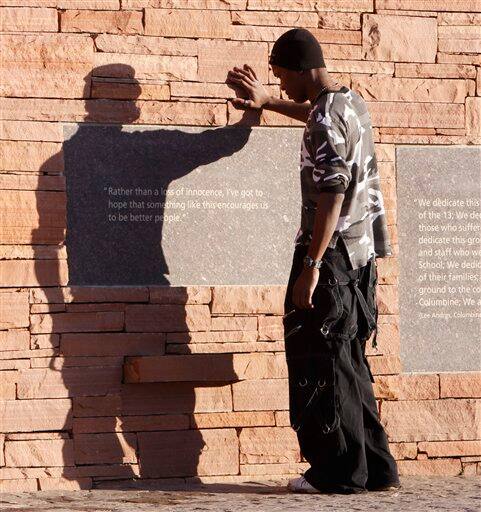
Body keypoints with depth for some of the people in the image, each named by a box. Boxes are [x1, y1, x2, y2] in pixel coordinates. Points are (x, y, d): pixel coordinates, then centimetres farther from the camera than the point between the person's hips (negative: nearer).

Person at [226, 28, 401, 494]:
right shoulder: (353, 103, 13)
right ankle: (375, 469, 16)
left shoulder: (325, 119, -16)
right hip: (361, 254, 9)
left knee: (321, 366, -2)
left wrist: (311, 265, -22)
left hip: (331, 252, -9)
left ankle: (338, 473, 0)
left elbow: (331, 196, -22)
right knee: (349, 364, 14)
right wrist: (266, 102, 46)